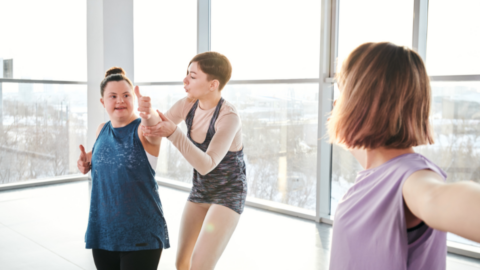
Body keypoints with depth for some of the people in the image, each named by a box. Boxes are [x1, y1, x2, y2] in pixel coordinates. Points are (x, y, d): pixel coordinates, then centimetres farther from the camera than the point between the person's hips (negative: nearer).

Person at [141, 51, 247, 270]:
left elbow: (206, 165, -36)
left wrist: (173, 133, -46)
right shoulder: (187, 105, -8)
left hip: (228, 195, -7)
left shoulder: (229, 116, -28)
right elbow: (156, 130, -7)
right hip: (200, 190, 7)